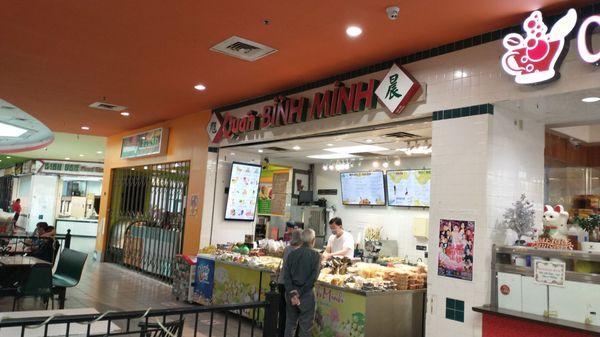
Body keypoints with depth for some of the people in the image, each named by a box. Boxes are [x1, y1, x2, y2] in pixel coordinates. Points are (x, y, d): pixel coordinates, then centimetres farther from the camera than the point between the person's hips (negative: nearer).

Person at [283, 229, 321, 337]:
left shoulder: (292, 254, 2)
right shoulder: (315, 255, -8)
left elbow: (286, 275, -5)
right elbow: (313, 277, -15)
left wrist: (292, 293, -9)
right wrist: (299, 292, -11)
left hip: (291, 293, 4)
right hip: (307, 295, -4)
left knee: (290, 324, 16)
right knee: (305, 327, 7)